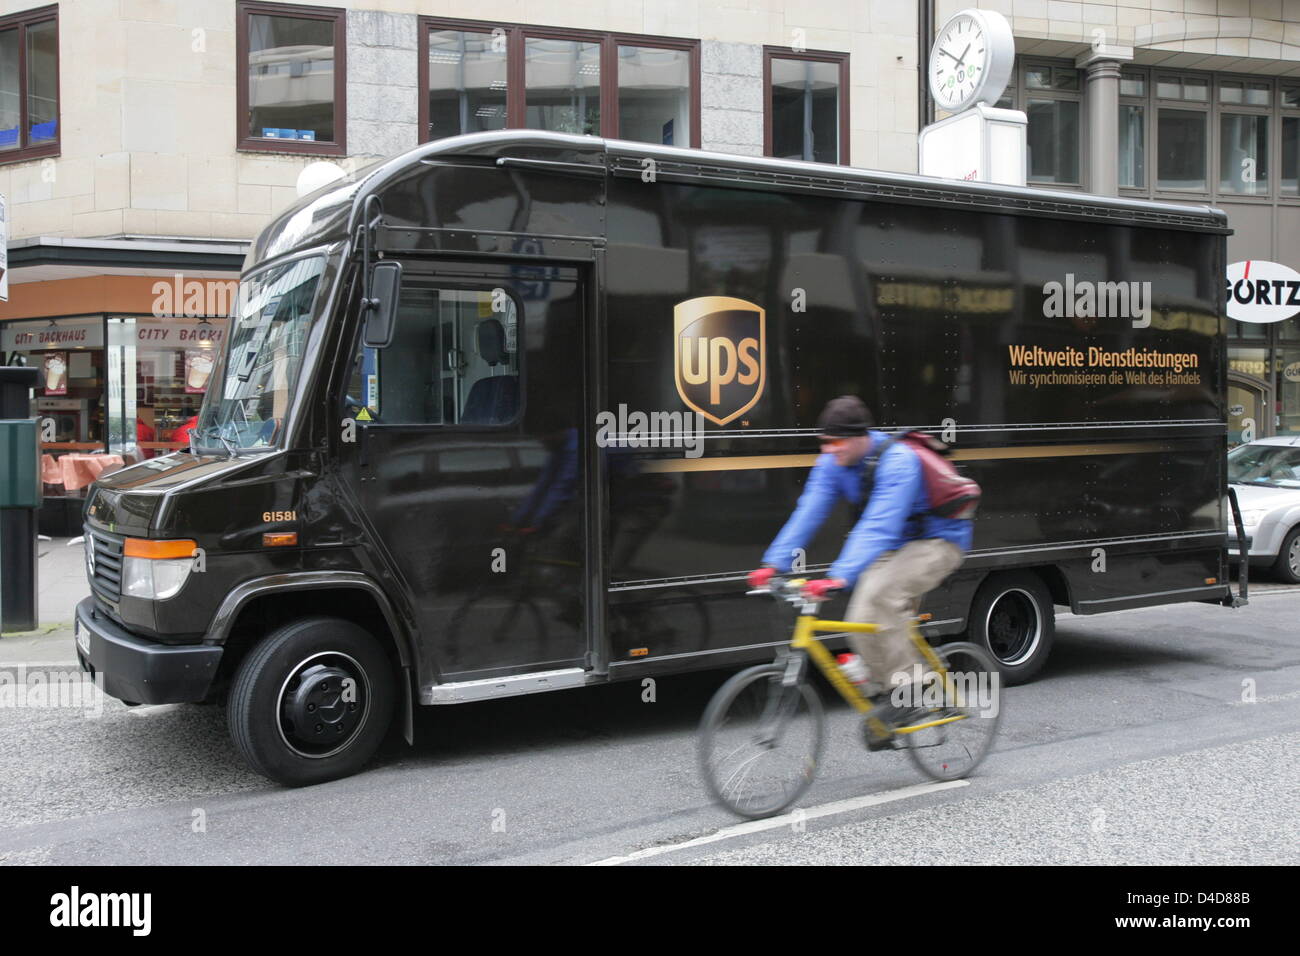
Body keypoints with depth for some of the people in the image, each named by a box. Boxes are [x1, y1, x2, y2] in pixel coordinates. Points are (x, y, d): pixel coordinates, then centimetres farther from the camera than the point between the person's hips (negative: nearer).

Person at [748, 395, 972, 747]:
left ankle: (905, 689, -16)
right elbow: (807, 514, -12)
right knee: (863, 623, -5)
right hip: (896, 546, 8)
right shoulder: (833, 464, -8)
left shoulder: (898, 461, -31)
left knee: (878, 596, -31)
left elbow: (879, 526, -41)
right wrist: (774, 563, -23)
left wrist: (839, 577, -51)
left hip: (938, 542, -8)